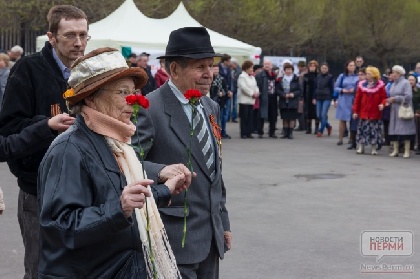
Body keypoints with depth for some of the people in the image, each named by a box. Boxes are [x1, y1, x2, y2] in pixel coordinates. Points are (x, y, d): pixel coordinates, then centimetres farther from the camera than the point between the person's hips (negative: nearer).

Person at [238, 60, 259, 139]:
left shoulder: (252, 77, 18)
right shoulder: (242, 76, -7)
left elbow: (255, 86, 19)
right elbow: (244, 88, -17)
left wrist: (257, 93, -3)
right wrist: (252, 93, -14)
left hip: (251, 100, 8)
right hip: (244, 100, -8)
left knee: (250, 117, 6)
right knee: (244, 117, -5)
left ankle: (249, 133, 10)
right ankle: (243, 133, -1)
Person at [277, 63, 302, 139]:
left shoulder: (296, 79, 1)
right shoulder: (281, 79, 4)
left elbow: (300, 90, 2)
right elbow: (278, 90, 1)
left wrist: (293, 94, -14)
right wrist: (284, 95, -13)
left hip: (293, 102, -1)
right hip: (283, 102, 1)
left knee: (292, 118, -1)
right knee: (285, 118, 7)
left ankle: (290, 133, 5)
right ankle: (285, 133, 16)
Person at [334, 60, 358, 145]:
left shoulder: (358, 77, 3)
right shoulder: (342, 76, 7)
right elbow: (336, 88, 7)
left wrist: (355, 90, -13)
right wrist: (342, 90, -10)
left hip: (354, 101, -1)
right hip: (343, 100, 1)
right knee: (342, 120, 3)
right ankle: (340, 139, 9)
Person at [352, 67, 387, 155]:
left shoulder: (380, 85, 0)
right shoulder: (362, 85, 5)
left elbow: (384, 97, 0)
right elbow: (357, 99, 5)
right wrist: (355, 111, 2)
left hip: (375, 113, -1)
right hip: (363, 112, 2)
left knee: (374, 131, 3)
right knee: (362, 130, 3)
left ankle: (374, 149, 13)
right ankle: (361, 147, 13)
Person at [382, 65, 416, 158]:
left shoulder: (405, 83, -7)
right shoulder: (393, 84, 14)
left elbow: (408, 97, -15)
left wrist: (394, 98, -15)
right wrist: (388, 101, -2)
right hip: (394, 111, 7)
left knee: (405, 130, -6)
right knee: (393, 130, 3)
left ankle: (407, 151, -2)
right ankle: (395, 150, 9)